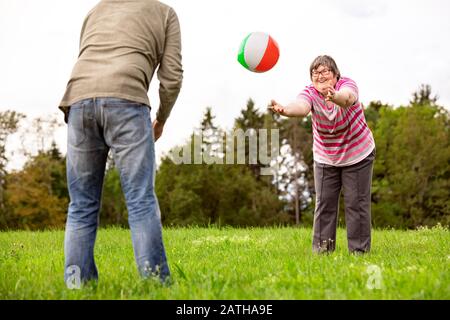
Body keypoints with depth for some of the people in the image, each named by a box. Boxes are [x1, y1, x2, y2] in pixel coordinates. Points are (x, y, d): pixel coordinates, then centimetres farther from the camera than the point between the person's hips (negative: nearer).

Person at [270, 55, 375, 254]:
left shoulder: (347, 85, -21)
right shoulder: (310, 93, -16)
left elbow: (347, 98, -47)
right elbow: (301, 107, -40)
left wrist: (335, 97, -72)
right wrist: (284, 110, -64)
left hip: (358, 156, -2)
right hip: (325, 159, 2)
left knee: (356, 203, -2)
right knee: (324, 204, 1)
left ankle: (359, 250, 7)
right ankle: (321, 249, 10)